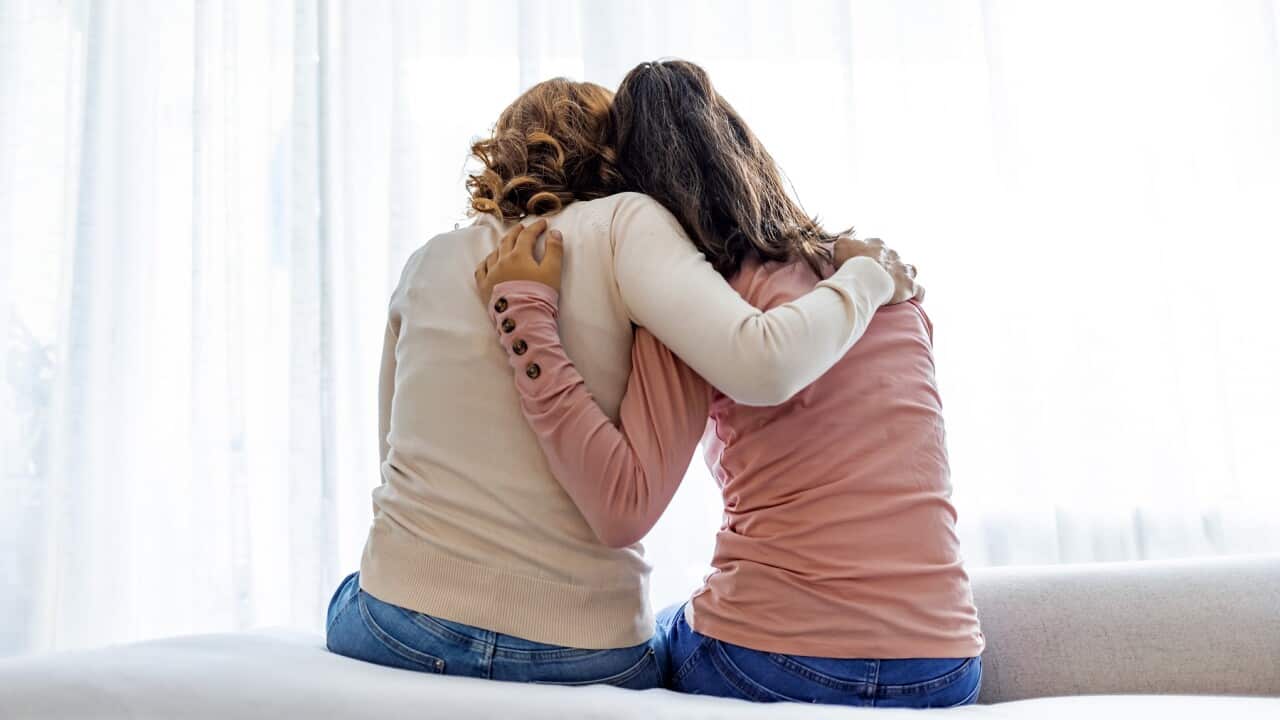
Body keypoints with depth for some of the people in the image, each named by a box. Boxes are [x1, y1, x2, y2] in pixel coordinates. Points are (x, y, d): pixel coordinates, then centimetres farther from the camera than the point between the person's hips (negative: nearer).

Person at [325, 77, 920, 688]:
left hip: (401, 626, 3)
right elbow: (760, 367, -22)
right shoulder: (622, 221, -6)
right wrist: (866, 275, -4)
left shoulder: (430, 261, 7)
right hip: (579, 652, -2)